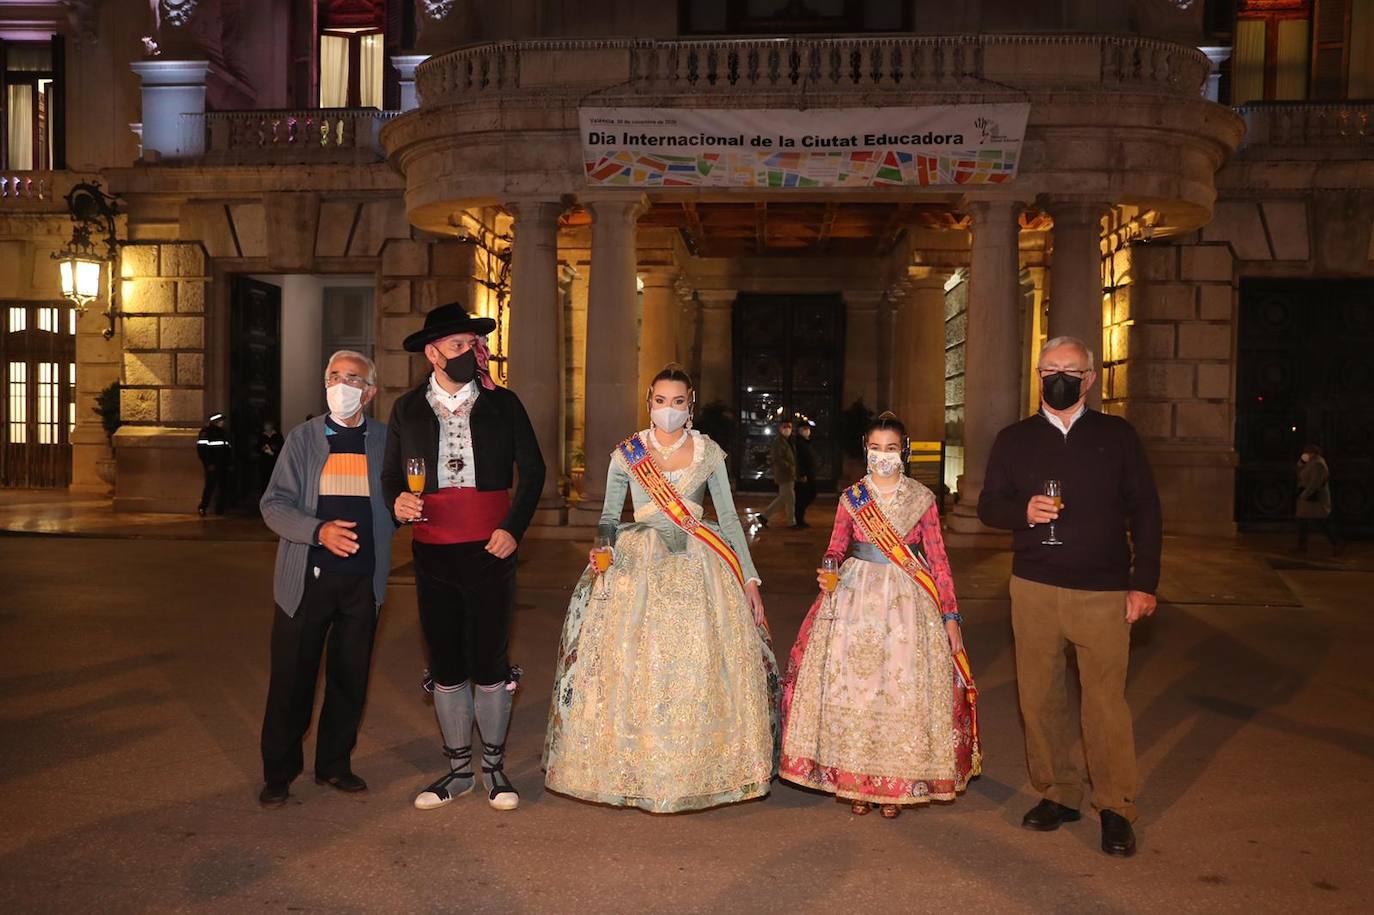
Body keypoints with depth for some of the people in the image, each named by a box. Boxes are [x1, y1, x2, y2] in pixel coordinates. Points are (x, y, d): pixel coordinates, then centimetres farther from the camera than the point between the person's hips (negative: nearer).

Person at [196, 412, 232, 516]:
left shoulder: (222, 433, 18)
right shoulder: (206, 432, -6)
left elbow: (228, 448, 21)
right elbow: (201, 449, -14)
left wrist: (230, 462, 12)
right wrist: (208, 463, -18)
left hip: (223, 465, 8)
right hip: (212, 466, -8)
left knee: (223, 487, 7)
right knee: (210, 486, -8)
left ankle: (220, 509, 13)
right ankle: (202, 508, -1)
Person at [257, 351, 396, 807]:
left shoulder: (385, 440, 7)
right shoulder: (302, 438, 5)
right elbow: (274, 504, -2)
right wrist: (319, 530, -18)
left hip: (363, 580, 1)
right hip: (307, 578, -1)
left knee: (350, 677, 9)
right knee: (292, 678, 3)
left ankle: (335, 765, 25)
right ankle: (278, 773, 18)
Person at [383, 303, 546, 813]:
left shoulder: (503, 404, 3)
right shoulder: (407, 409, 7)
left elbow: (533, 469, 5)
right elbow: (391, 474, 12)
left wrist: (514, 528, -6)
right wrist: (397, 501, -11)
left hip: (489, 549, -2)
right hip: (432, 553, 2)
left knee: (490, 660, 2)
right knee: (445, 665, 8)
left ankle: (494, 767, 19)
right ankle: (458, 769, 22)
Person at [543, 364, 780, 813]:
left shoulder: (709, 453, 5)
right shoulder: (626, 453, 5)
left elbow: (730, 518, 7)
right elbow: (609, 516, 10)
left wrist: (749, 578, 3)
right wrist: (603, 549, -11)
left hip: (697, 567, 0)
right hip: (638, 566, 0)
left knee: (699, 670, -2)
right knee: (631, 669, -3)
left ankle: (699, 771, 12)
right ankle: (631, 769, 12)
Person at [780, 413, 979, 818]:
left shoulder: (923, 498, 3)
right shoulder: (851, 497, 6)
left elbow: (938, 559, 3)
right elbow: (836, 547, 7)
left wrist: (950, 615, 0)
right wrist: (828, 571, -16)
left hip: (907, 600, -1)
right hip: (855, 595, 1)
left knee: (902, 687, -1)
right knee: (852, 685, 1)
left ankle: (896, 783, 12)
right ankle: (855, 778, 14)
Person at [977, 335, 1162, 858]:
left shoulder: (1117, 436, 7)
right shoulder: (1013, 440, 10)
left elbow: (1145, 511, 6)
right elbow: (988, 506, 11)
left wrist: (1144, 582, -1)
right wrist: (1023, 511, -12)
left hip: (1103, 591, -2)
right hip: (1033, 588, 2)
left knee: (1106, 700, -2)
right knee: (1039, 697, 6)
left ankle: (1116, 808, 11)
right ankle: (1057, 794, 21)